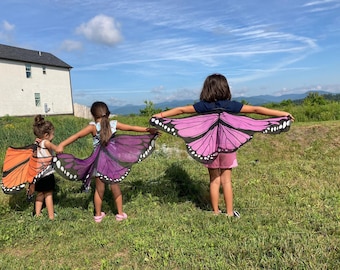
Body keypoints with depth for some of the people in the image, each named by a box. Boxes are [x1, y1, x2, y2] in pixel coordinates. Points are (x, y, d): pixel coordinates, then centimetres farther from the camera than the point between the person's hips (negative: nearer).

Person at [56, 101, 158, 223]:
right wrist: (149, 130, 15)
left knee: (99, 189, 13)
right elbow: (132, 128, 6)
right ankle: (120, 214, 25)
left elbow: (77, 135, -18)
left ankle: (98, 215, 27)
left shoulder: (93, 127, -9)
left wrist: (62, 145, -21)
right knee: (115, 187, 14)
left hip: (99, 162, -1)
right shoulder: (114, 124, -3)